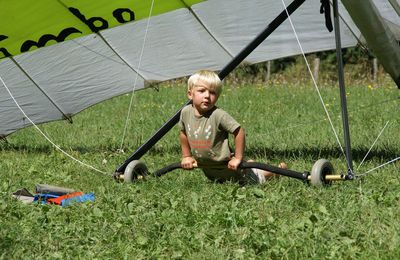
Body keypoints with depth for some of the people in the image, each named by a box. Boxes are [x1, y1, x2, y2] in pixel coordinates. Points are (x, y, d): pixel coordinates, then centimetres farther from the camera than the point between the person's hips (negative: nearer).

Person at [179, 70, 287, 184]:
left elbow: (239, 132, -26)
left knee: (256, 179, 10)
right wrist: (186, 156, 10)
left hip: (227, 166, -6)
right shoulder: (186, 112, -12)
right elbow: (183, 133, 6)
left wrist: (238, 158, -22)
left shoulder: (219, 115, -29)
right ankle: (250, 164, 53)